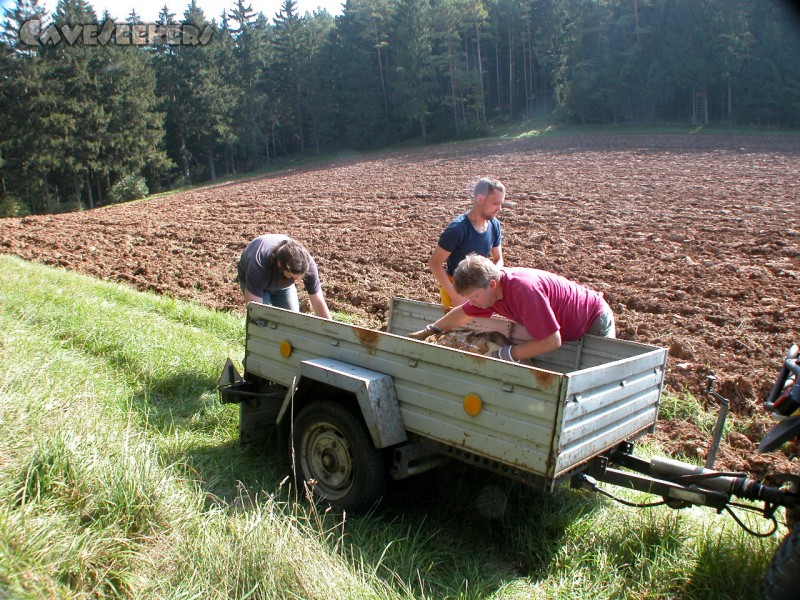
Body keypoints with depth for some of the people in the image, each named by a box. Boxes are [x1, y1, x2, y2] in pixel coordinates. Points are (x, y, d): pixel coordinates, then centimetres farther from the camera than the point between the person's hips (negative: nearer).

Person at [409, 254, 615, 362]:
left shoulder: (524, 290, -42)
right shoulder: (488, 285, -15)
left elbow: (551, 341, -41)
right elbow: (464, 313, 3)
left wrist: (506, 355, -34)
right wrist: (428, 331, -1)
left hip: (594, 322, -8)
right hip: (567, 328, 8)